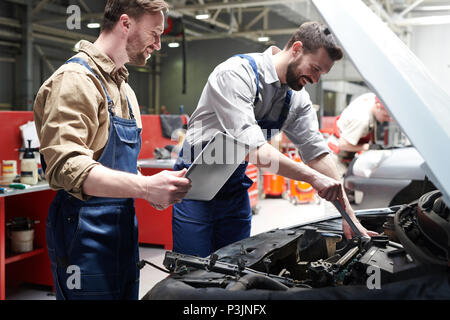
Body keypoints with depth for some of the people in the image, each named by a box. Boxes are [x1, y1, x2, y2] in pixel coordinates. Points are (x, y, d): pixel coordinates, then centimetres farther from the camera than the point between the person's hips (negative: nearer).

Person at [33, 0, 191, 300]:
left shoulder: (124, 88, 17)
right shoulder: (75, 79, -14)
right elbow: (66, 167, -25)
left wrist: (154, 189, 3)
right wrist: (146, 187, -32)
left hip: (123, 229, 9)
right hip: (87, 235, -9)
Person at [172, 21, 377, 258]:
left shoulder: (297, 99, 1)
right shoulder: (237, 74, -23)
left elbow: (317, 151, 0)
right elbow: (252, 149, -32)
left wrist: (349, 215, -6)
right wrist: (313, 177, -31)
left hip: (236, 189, 7)